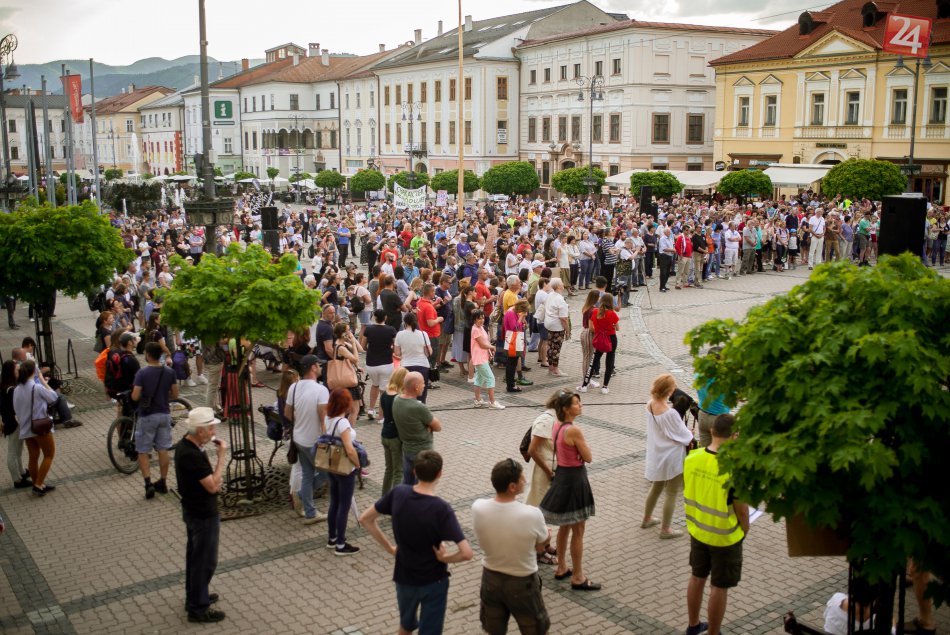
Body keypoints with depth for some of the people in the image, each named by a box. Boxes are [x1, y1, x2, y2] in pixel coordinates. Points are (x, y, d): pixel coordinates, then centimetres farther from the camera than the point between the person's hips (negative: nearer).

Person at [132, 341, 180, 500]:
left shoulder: (142, 373, -15)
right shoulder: (170, 372, -3)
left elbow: (135, 397, -18)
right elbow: (175, 394, 2)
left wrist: (141, 393, 4)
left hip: (147, 416, -4)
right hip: (164, 414, 4)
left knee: (143, 451, 6)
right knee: (163, 450, 13)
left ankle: (148, 483, -5)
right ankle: (162, 482, 19)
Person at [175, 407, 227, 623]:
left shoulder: (185, 445, 1)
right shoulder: (192, 455, -31)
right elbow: (212, 487, -27)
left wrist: (215, 479, 1)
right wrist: (222, 456, -25)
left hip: (193, 510, 10)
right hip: (203, 515, -10)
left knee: (194, 555, 22)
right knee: (205, 561, 3)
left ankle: (194, 597, 37)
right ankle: (198, 609, 14)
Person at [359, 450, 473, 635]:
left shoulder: (398, 493, -13)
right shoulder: (441, 509, -26)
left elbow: (365, 519, -1)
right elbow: (466, 553, -32)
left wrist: (389, 548, 4)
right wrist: (444, 558, -12)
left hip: (404, 577, 4)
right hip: (433, 581, -4)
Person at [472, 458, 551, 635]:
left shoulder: (478, 508, -20)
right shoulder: (532, 515, -30)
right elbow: (542, 543, -9)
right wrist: (546, 532, 13)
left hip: (490, 578, 3)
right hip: (522, 583, -3)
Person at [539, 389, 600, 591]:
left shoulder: (556, 425, 2)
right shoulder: (574, 430, -25)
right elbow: (588, 458, -16)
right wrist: (583, 445, 0)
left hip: (561, 476, 9)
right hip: (574, 479, -9)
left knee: (565, 527, 21)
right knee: (578, 531, 4)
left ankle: (561, 569, 34)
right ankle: (578, 578, 14)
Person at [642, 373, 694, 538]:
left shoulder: (650, 405, -9)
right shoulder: (670, 413, -31)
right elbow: (684, 435, -19)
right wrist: (690, 438, 3)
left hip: (655, 454, 8)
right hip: (672, 457, -8)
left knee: (656, 487, 27)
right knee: (672, 494, 10)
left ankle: (647, 519, 42)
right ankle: (665, 530, 21)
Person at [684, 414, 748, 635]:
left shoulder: (691, 458, -11)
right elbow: (741, 509, -18)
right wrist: (744, 530, 2)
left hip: (697, 531, 6)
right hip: (725, 538, -6)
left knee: (697, 577, 23)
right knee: (719, 588, 11)